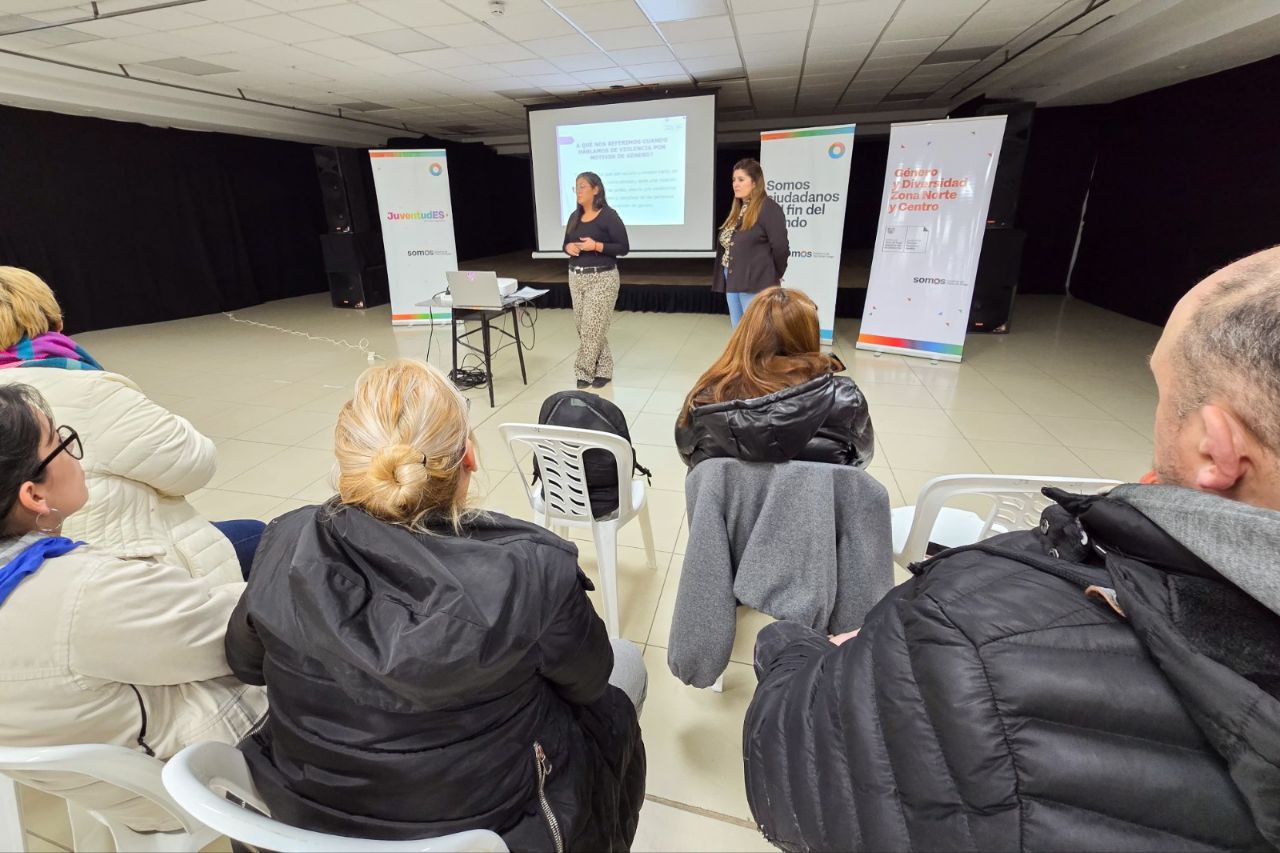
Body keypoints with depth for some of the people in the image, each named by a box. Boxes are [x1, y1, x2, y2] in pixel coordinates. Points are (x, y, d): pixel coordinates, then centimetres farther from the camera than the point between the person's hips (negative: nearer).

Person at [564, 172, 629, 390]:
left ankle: (585, 372, 7)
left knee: (593, 327, -6)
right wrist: (568, 248, -5)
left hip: (602, 278, -7)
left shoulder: (609, 216, -9)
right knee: (583, 327, 9)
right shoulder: (575, 217, 11)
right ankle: (602, 368, 22)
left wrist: (596, 246, -21)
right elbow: (566, 243, 19)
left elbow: (624, 248, -11)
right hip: (576, 277, 7)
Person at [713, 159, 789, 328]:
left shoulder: (769, 208, -11)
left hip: (755, 284, -8)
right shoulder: (737, 209, 15)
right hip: (732, 282, 8)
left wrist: (776, 274, -2)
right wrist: (728, 277, 10)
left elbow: (781, 247, -14)